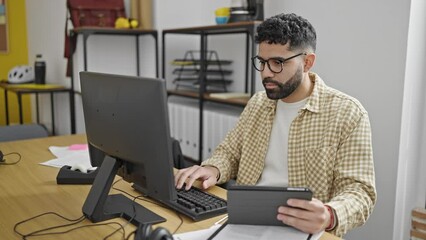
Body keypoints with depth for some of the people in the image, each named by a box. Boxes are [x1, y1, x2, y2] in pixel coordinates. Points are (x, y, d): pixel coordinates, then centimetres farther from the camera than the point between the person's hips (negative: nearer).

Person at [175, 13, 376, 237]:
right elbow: (230, 152, 15)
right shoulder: (257, 102, 9)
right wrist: (213, 169, -8)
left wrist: (329, 216, -33)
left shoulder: (347, 114, -8)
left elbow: (358, 190, -11)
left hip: (300, 229, -3)